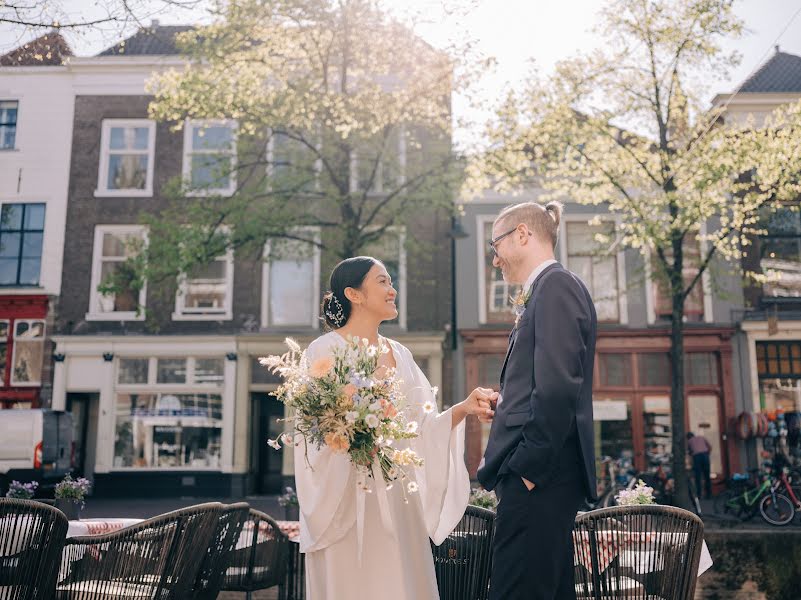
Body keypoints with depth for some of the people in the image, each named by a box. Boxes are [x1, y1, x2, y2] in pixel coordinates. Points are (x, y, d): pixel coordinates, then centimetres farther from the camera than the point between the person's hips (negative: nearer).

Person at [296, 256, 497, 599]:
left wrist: (464, 408, -6)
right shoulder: (325, 350, -5)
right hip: (347, 498, -5)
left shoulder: (399, 353, 12)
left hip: (398, 499, 6)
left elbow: (420, 428, 9)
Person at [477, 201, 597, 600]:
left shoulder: (555, 285, -10)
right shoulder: (551, 288, 19)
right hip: (542, 472, 10)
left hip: (538, 476, -10)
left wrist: (528, 465, -18)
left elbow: (557, 387, -20)